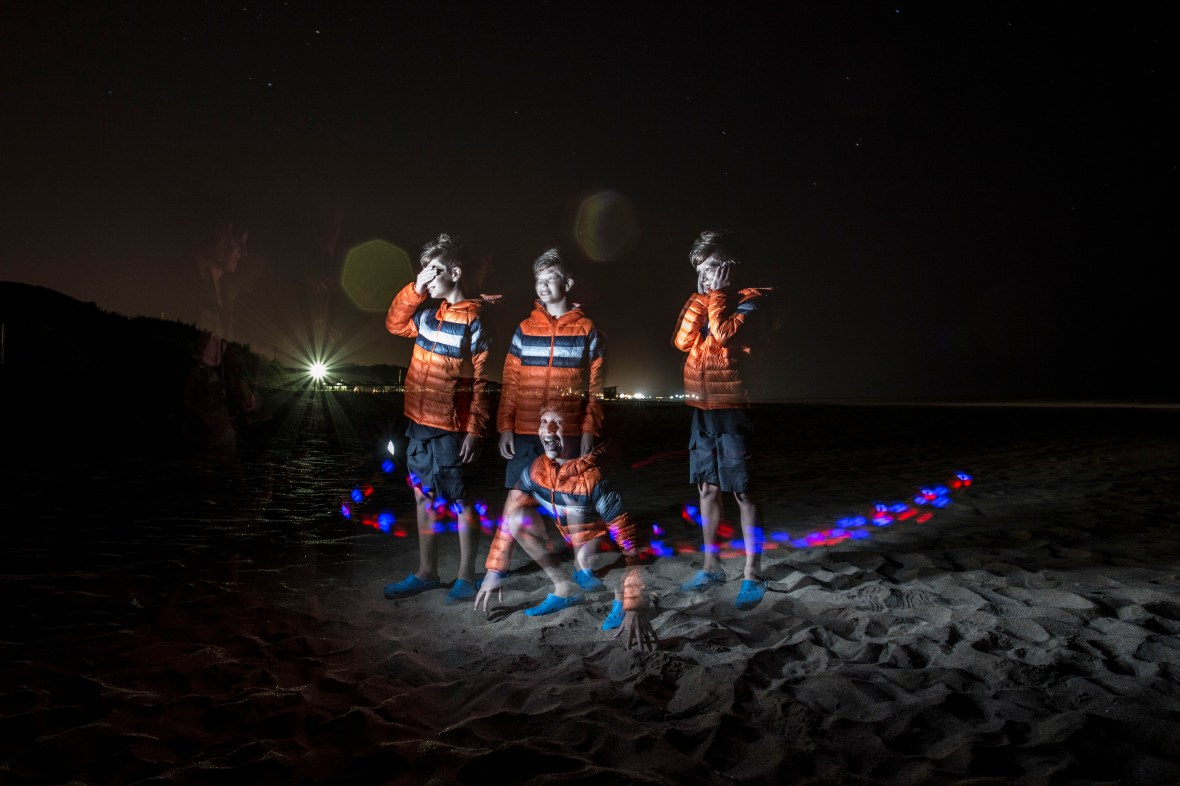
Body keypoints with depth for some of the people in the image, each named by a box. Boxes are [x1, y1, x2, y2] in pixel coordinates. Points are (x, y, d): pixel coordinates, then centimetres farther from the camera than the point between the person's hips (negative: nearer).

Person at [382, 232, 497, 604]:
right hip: (419, 423, 7)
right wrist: (414, 289, 7)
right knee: (424, 498, 14)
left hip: (450, 428, -7)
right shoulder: (428, 313, 8)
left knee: (459, 502, 5)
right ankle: (427, 572, 28)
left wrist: (475, 431, -14)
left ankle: (466, 577, 17)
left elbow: (480, 382, -12)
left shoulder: (472, 322, -12)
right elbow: (395, 323, 22)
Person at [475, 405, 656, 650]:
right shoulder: (537, 469, -15)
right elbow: (509, 519, -1)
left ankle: (621, 597, -5)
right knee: (518, 519, -14)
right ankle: (566, 590, 1)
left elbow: (629, 543, -34)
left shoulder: (595, 476, -34)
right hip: (568, 541, 7)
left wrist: (633, 609, -37)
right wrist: (494, 572, -1)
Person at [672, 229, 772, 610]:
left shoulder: (748, 301, -5)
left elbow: (722, 333, -22)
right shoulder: (699, 301, 13)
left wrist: (715, 292, -11)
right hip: (703, 408, 6)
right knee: (708, 488, 12)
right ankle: (711, 566, 24)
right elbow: (682, 341, -1)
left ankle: (752, 576, 5)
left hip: (732, 409, -6)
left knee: (743, 492, -3)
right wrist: (701, 297, -5)